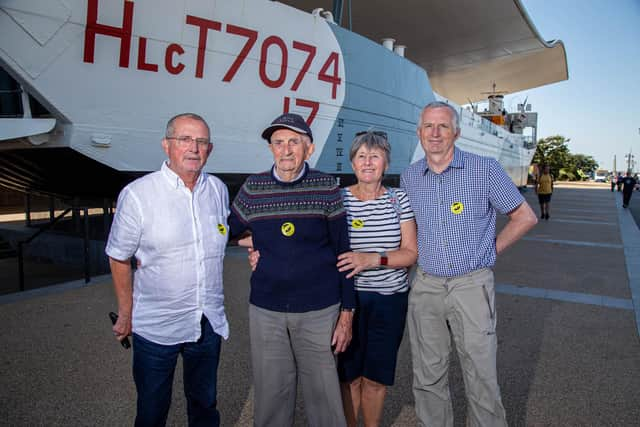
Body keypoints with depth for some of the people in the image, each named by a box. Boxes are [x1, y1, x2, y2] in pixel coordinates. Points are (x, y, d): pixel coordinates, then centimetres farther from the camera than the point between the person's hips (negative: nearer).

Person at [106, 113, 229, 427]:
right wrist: (126, 315, -1)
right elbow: (119, 258, -6)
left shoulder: (218, 190, -1)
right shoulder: (137, 194, -14)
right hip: (156, 327, -3)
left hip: (209, 323, 4)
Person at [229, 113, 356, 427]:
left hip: (319, 311, -1)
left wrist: (347, 312, -3)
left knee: (323, 395, 8)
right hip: (265, 311, 2)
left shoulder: (326, 187, -5)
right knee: (271, 395, 14)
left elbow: (342, 252, -2)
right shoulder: (252, 188, 0)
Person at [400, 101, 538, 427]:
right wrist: (409, 260, 8)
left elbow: (525, 217, 3)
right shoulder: (409, 177, 6)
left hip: (472, 286, -3)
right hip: (425, 286, 3)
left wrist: (490, 250, -1)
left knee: (482, 378, 4)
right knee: (428, 377, 13)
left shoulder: (485, 170, -5)